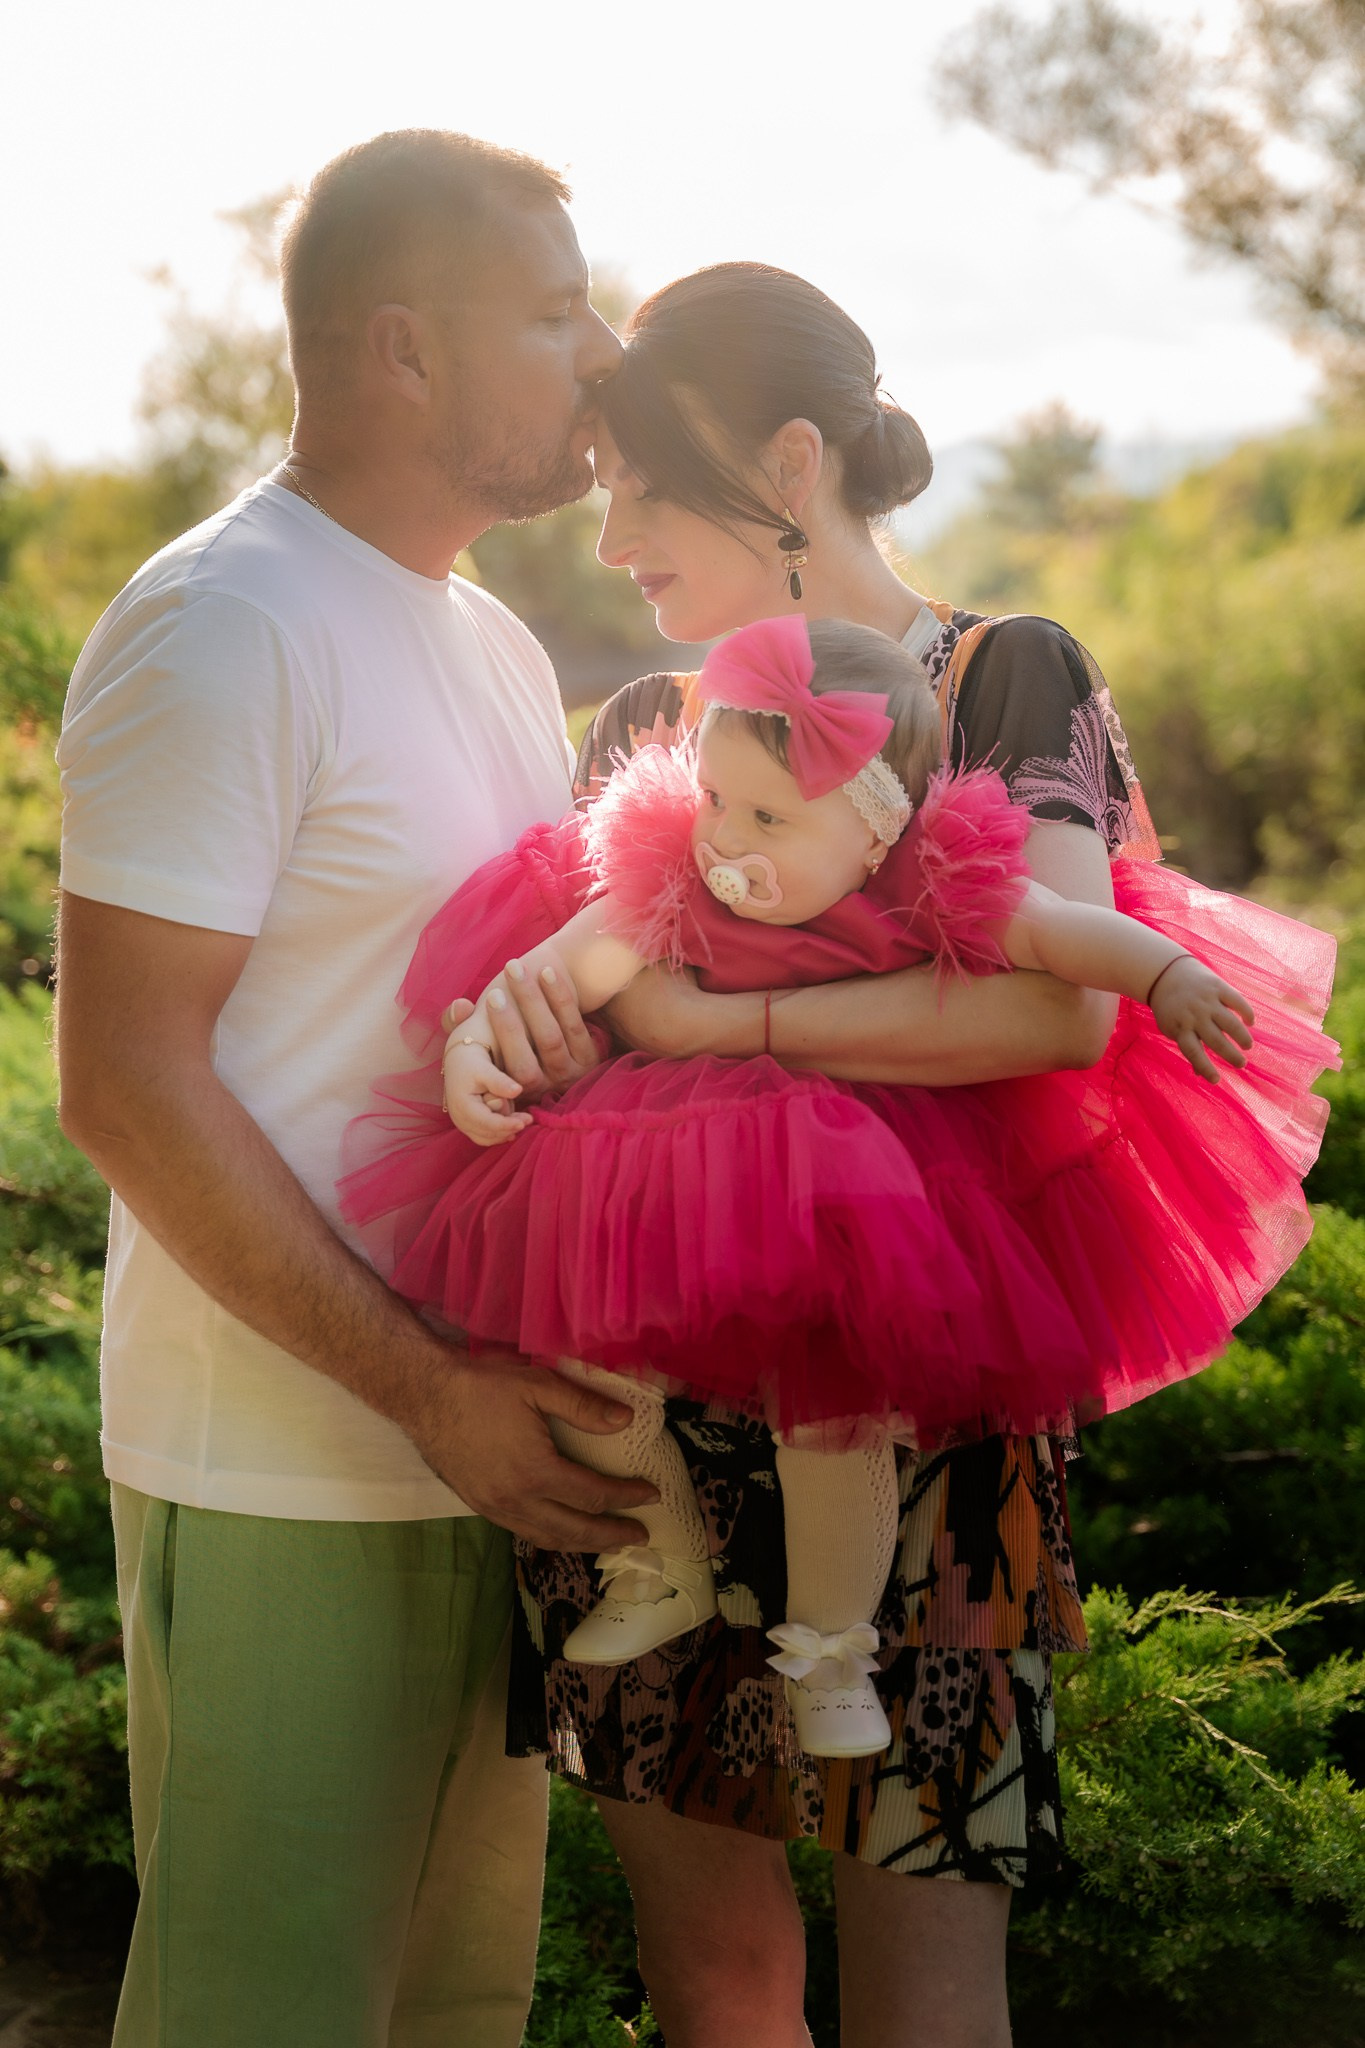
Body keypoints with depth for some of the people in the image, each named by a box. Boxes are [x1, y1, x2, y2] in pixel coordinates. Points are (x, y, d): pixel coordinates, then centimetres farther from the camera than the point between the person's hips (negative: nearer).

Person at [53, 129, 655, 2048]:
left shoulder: (495, 645, 15)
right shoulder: (219, 631, -13)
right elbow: (128, 1083, -18)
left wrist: (579, 1000, 2)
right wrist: (424, 1384, -19)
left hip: (495, 1434, 8)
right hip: (286, 1472, -8)